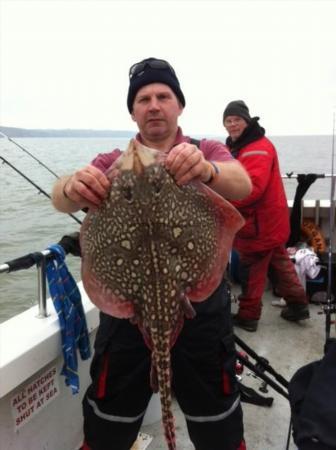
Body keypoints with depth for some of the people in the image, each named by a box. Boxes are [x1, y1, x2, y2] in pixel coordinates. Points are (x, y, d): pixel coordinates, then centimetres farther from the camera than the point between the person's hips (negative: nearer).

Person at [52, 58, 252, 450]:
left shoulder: (209, 153, 2)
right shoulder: (112, 163, 5)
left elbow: (242, 185, -19)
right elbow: (60, 200, -13)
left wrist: (207, 169, -42)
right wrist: (72, 187, -37)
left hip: (200, 306, 0)